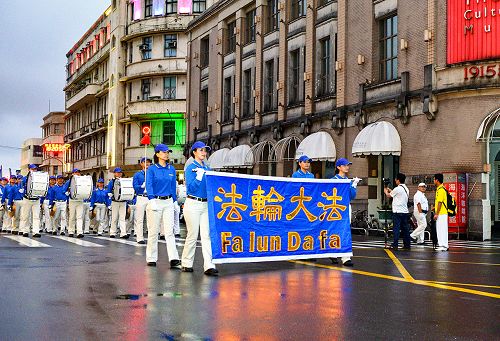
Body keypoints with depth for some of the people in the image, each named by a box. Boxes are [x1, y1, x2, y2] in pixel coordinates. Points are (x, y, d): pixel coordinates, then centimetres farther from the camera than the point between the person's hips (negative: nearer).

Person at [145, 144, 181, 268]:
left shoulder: (171, 169, 12)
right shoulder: (152, 169, 0)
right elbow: (149, 185, -10)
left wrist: (174, 200, 15)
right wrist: (152, 199, -23)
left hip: (168, 203, 3)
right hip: (155, 202, -3)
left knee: (169, 231, -5)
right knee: (153, 231, 3)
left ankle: (174, 260, -12)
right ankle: (151, 259, 13)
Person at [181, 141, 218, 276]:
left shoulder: (207, 168, 14)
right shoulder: (190, 168, -5)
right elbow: (190, 188, -14)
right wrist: (199, 176, -23)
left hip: (206, 205, 6)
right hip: (193, 204, -6)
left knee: (207, 235, -2)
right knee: (193, 235, 0)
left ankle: (209, 266, -7)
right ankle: (187, 264, 15)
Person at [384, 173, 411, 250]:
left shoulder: (397, 189, -12)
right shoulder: (406, 189, 13)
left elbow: (389, 195, 3)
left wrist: (386, 191, 23)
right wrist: (390, 190, 33)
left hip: (397, 212, -8)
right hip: (405, 211, 8)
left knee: (396, 228, -7)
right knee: (405, 228, 9)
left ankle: (395, 245, -9)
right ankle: (407, 245, 11)